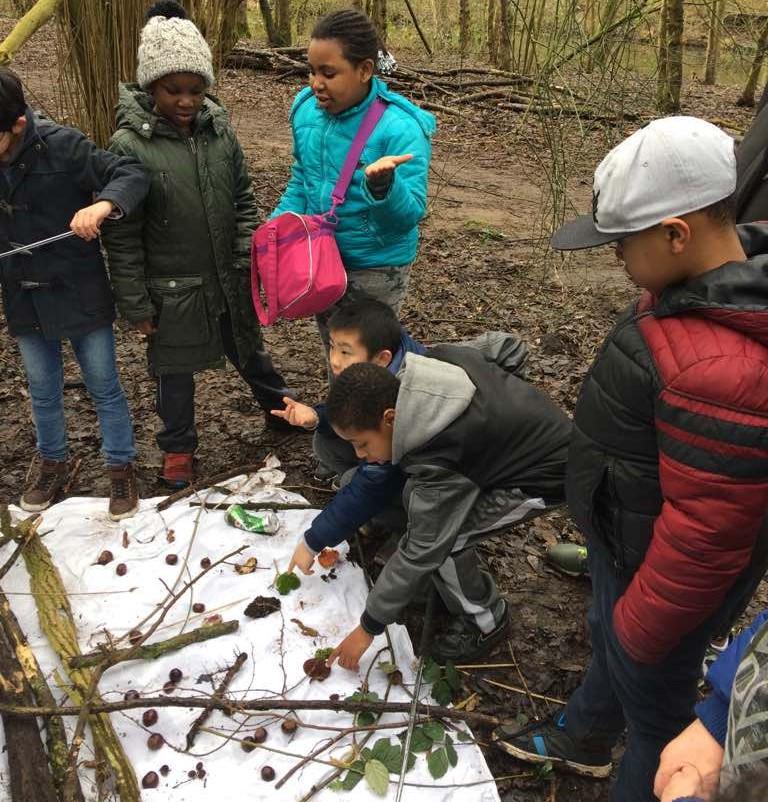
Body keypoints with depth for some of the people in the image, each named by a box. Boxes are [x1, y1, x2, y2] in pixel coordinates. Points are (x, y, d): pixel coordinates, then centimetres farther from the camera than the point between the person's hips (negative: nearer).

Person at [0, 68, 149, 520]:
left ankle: (121, 468, 28)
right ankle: (52, 464, 40)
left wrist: (103, 204, -39)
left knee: (105, 388, 10)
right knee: (43, 392, 19)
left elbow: (133, 174, -20)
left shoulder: (61, 146, -18)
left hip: (80, 296, -4)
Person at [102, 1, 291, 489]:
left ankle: (280, 406, 48)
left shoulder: (219, 128, -4)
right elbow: (122, 236, -12)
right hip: (172, 288, -3)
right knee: (176, 371, 13)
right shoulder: (129, 145, -16)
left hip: (228, 279, 3)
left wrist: (248, 260, -1)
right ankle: (178, 449, 34)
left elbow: (243, 200, 6)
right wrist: (136, 304, -10)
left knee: (249, 351, 23)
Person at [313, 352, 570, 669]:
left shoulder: (439, 462, -35)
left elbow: (420, 551, -26)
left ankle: (486, 622, 7)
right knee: (418, 497, 5)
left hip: (546, 475, -9)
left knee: (437, 538, -17)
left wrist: (368, 628, -14)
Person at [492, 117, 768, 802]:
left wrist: (641, 625, -15)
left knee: (652, 702, 18)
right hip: (628, 535, 10)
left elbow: (703, 532, -32)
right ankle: (581, 740, 61)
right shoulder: (712, 280, -7)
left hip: (665, 568, -10)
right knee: (607, 644, 32)